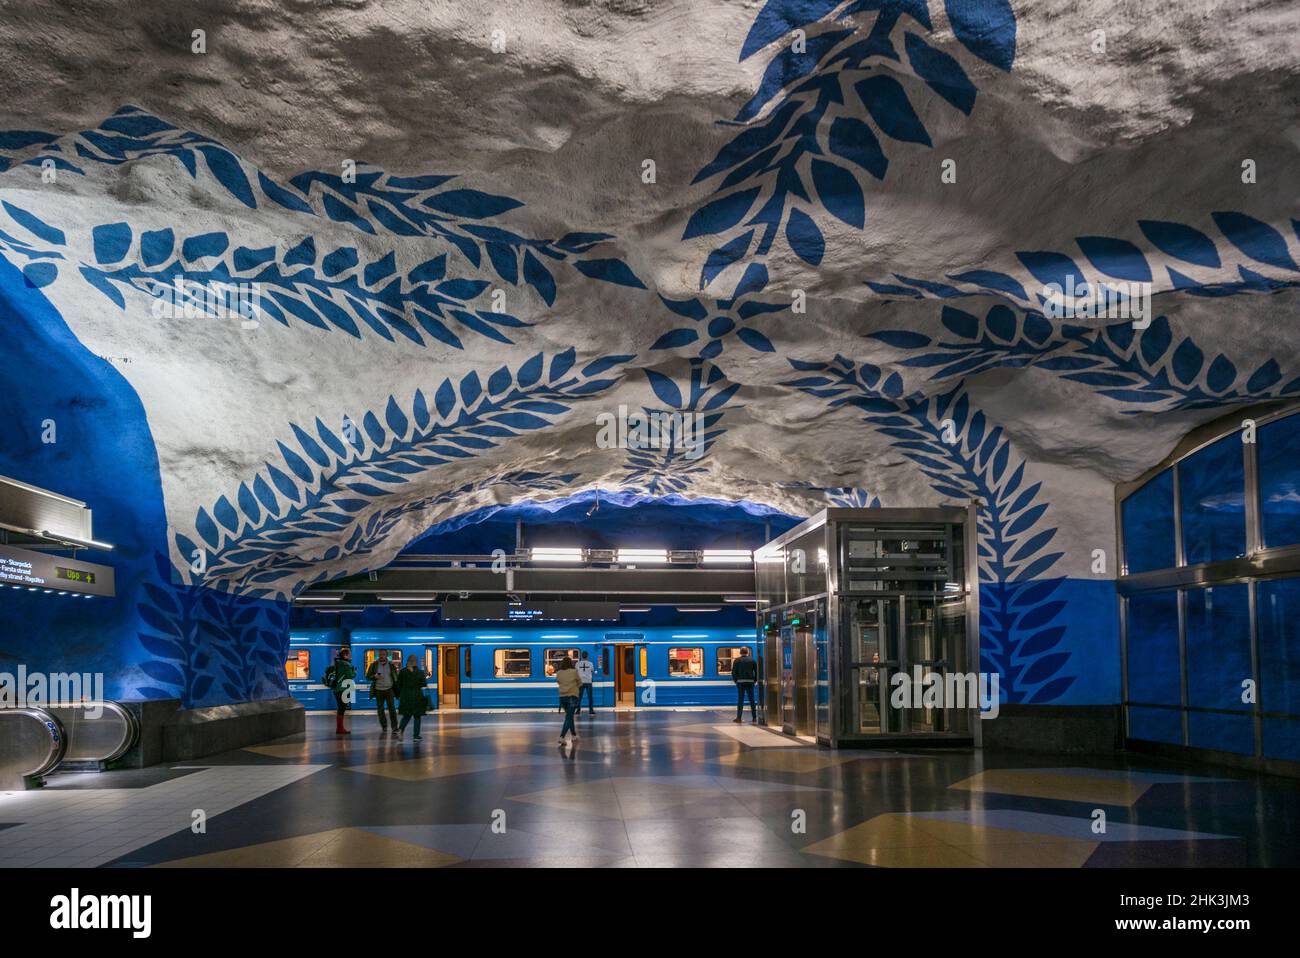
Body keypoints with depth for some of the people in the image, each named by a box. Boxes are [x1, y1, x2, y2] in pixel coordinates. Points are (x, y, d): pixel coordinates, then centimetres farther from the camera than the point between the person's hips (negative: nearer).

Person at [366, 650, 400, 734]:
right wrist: (374, 676, -17)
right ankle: (384, 727, 20)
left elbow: (396, 678, 8)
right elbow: (367, 677, 3)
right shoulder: (374, 665, 2)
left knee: (392, 709, -9)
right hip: (378, 690, 1)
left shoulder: (391, 665, 3)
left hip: (389, 689, -1)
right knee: (380, 710, 7)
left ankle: (394, 728, -7)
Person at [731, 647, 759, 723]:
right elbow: (757, 671, 4)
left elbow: (733, 672, -5)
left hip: (740, 682, -2)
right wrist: (755, 680, 13)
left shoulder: (737, 661, 0)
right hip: (750, 682, 2)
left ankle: (739, 717, -4)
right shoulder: (752, 660, 5)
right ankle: (754, 717, 10)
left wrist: (735, 680, 7)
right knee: (751, 700, 8)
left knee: (740, 700, -1)